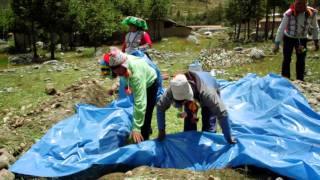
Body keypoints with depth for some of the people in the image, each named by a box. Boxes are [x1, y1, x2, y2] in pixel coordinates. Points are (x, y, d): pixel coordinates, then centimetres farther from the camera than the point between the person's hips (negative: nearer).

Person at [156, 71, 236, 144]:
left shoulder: (206, 92, -49)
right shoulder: (173, 89, -39)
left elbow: (222, 113, -45)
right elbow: (160, 107, -24)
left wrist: (229, 139, -39)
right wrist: (161, 130, -22)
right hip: (191, 99, 3)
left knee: (208, 127, -11)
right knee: (188, 126, -1)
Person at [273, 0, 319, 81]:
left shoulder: (312, 13, -16)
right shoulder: (288, 14, -25)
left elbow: (315, 28, -1)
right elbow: (281, 29, -21)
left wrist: (316, 41, 2)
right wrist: (277, 44, -22)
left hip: (302, 39, 2)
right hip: (288, 38, -2)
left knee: (301, 61, 5)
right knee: (287, 59, 1)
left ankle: (300, 80, 17)